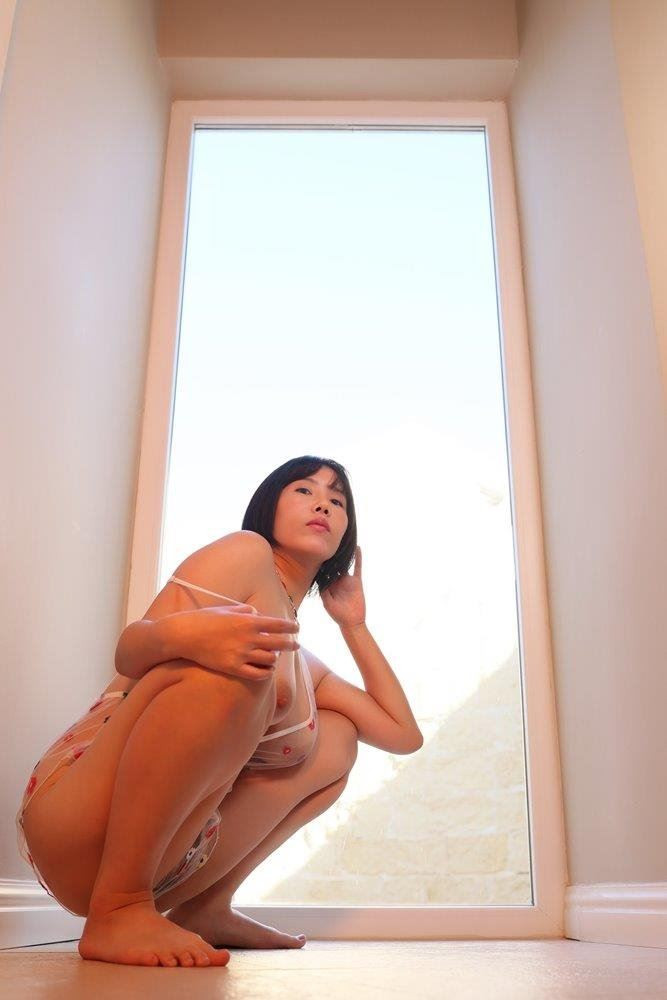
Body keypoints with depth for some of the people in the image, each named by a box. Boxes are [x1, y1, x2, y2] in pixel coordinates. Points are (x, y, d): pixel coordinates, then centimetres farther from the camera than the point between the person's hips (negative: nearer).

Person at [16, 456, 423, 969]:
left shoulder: (306, 665, 20)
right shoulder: (247, 553, -1)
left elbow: (405, 733, 21)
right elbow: (128, 652, -13)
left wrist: (354, 623, 20)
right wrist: (182, 632, -37)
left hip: (164, 859, 8)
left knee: (338, 738, 9)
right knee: (231, 660, -28)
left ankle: (206, 909, 3)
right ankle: (117, 911, -20)